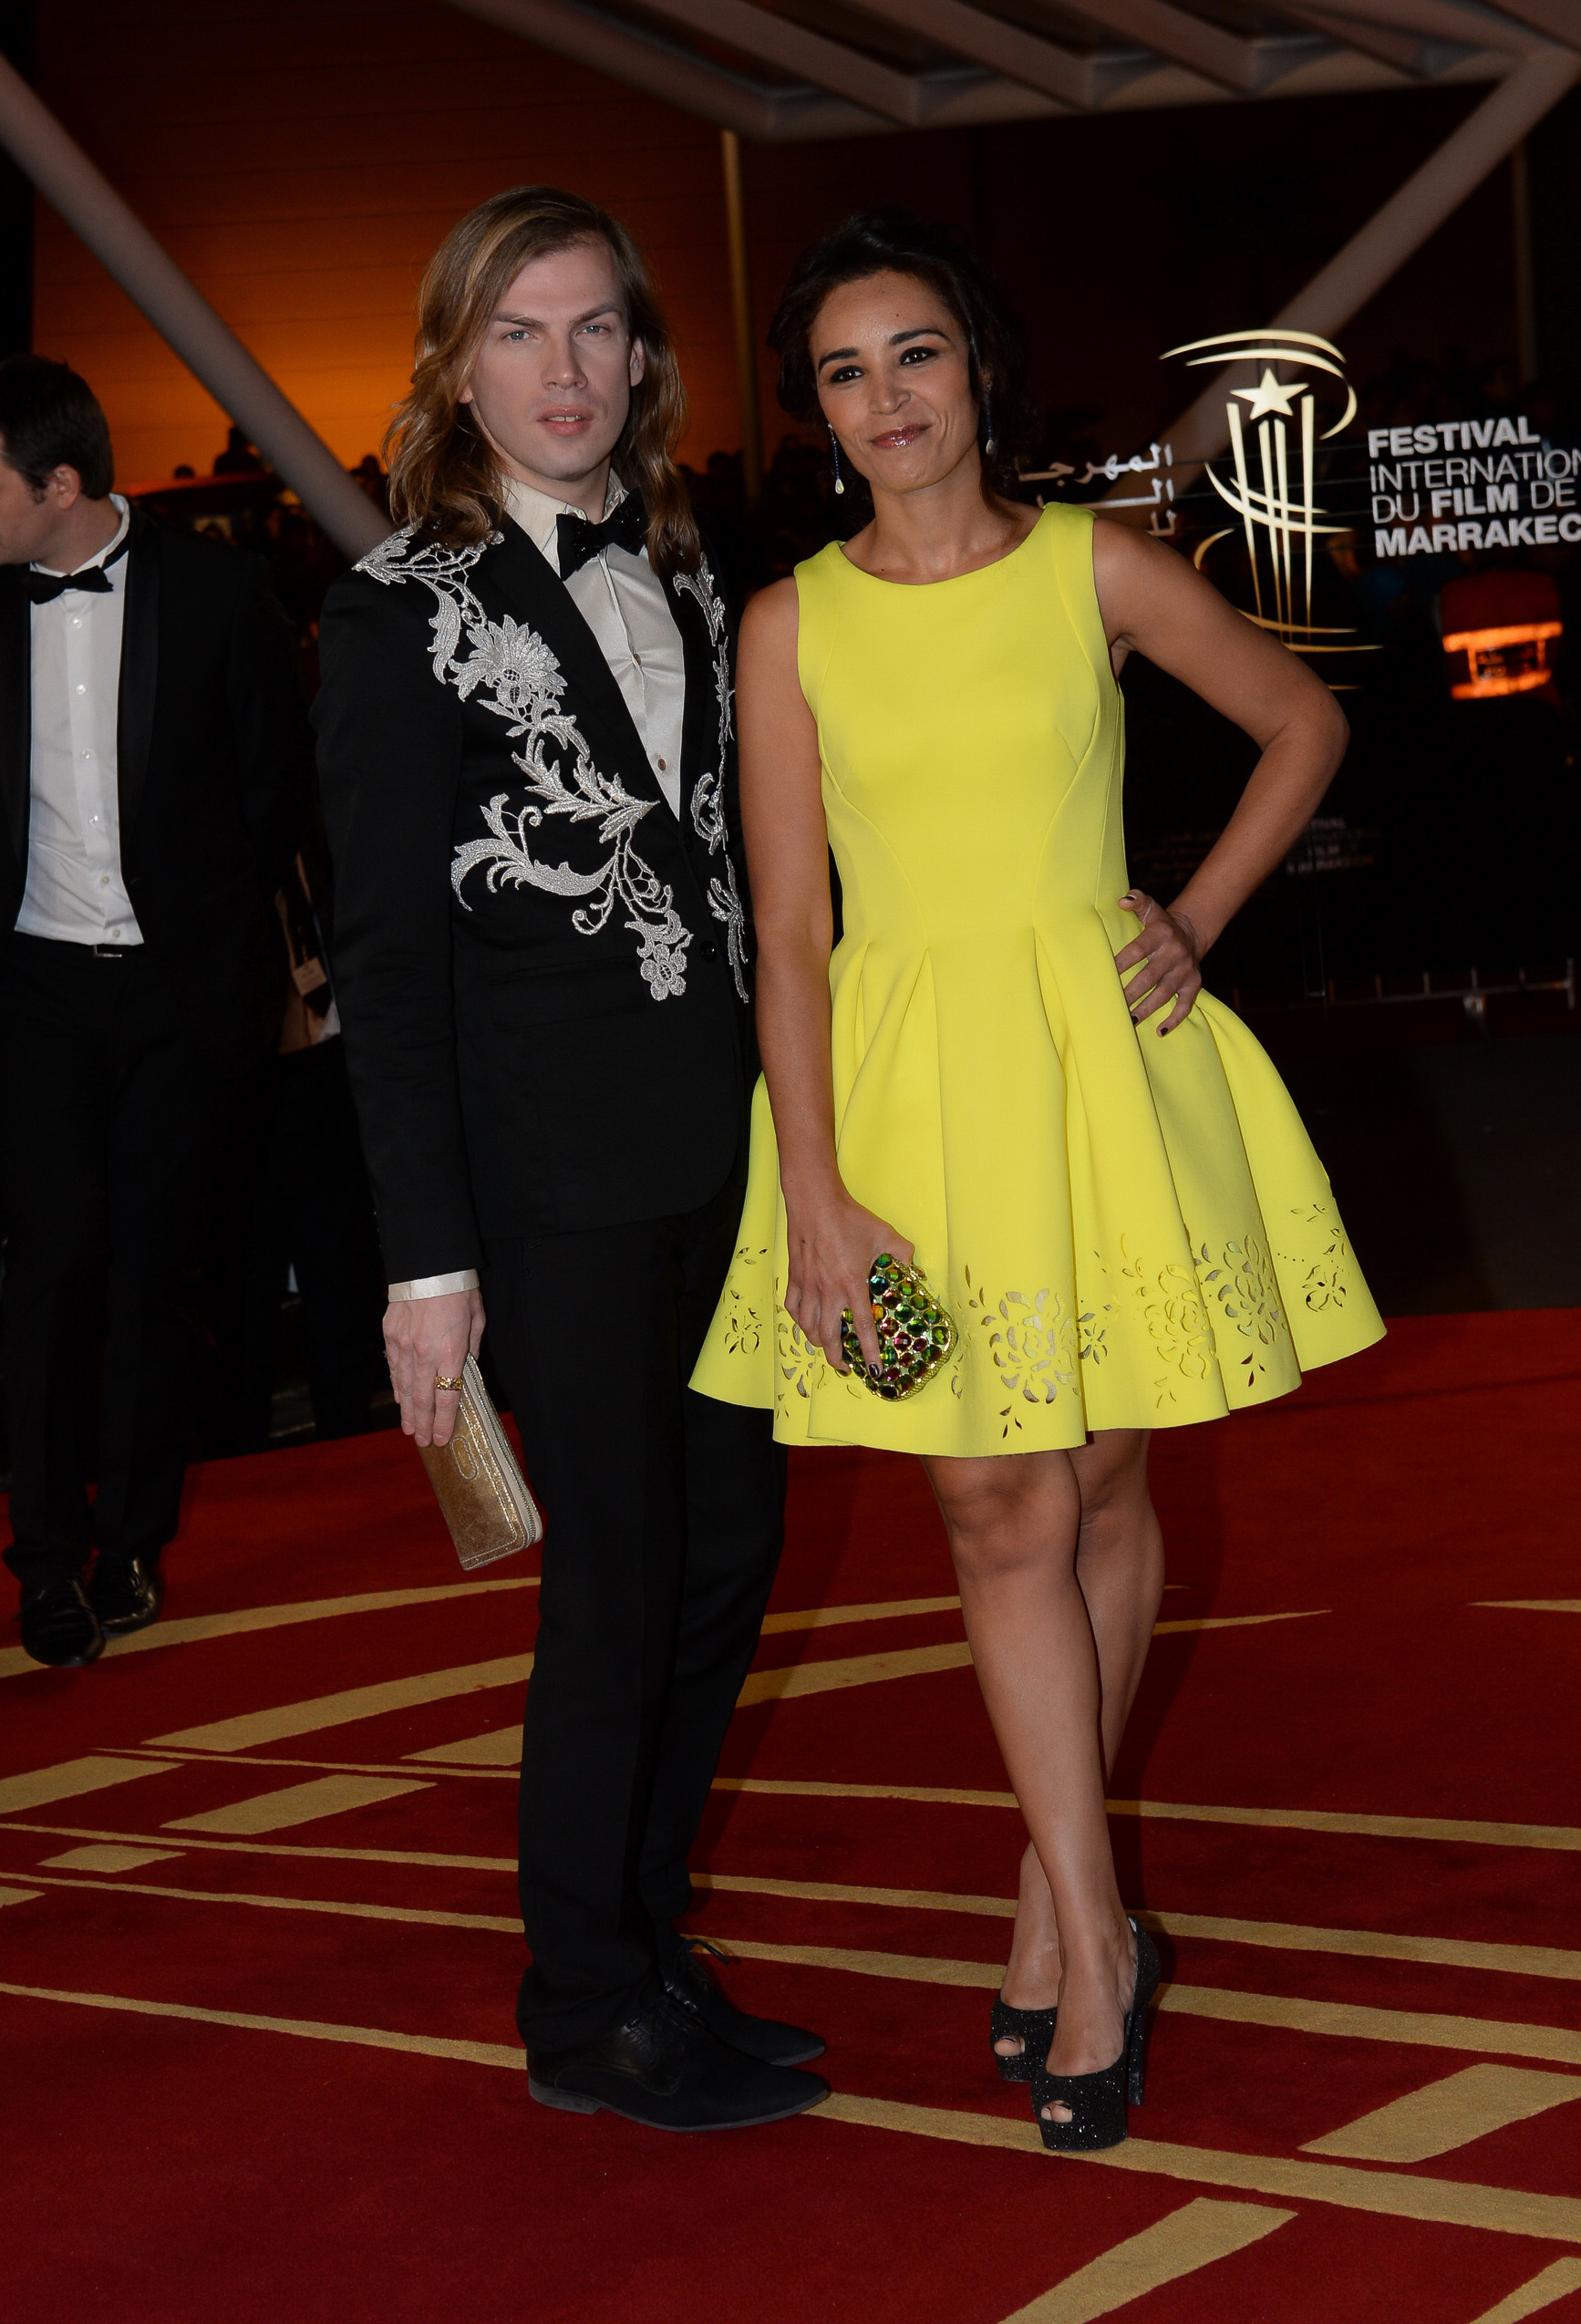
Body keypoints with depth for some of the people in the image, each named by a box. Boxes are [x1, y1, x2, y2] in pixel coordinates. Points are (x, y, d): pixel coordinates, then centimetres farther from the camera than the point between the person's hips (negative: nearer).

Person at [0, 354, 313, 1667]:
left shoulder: (213, 592, -4)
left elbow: (281, 775, 4)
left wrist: (223, 921, 4)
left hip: (178, 982, -1)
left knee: (152, 1263, 5)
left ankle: (134, 1537, 17)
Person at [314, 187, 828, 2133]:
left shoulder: (683, 579, 12)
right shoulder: (404, 609, -6)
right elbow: (384, 954, -8)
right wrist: (427, 1256, -13)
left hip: (720, 1146, 6)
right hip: (554, 1168, -6)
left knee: (732, 1554, 10)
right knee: (618, 1586, 1)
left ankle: (645, 1953, 26)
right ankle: (587, 2013, 17)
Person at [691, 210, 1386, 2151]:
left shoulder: (1097, 570, 0)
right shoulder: (791, 625, 0)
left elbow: (1305, 723, 14)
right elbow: (788, 931, -2)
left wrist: (1195, 919, 3)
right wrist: (817, 1193, -8)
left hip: (1103, 1061, 0)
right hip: (912, 1087, 0)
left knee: (1101, 1494, 7)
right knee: (999, 1515, -2)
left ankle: (1051, 1903, 23)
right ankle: (1094, 1944, 4)